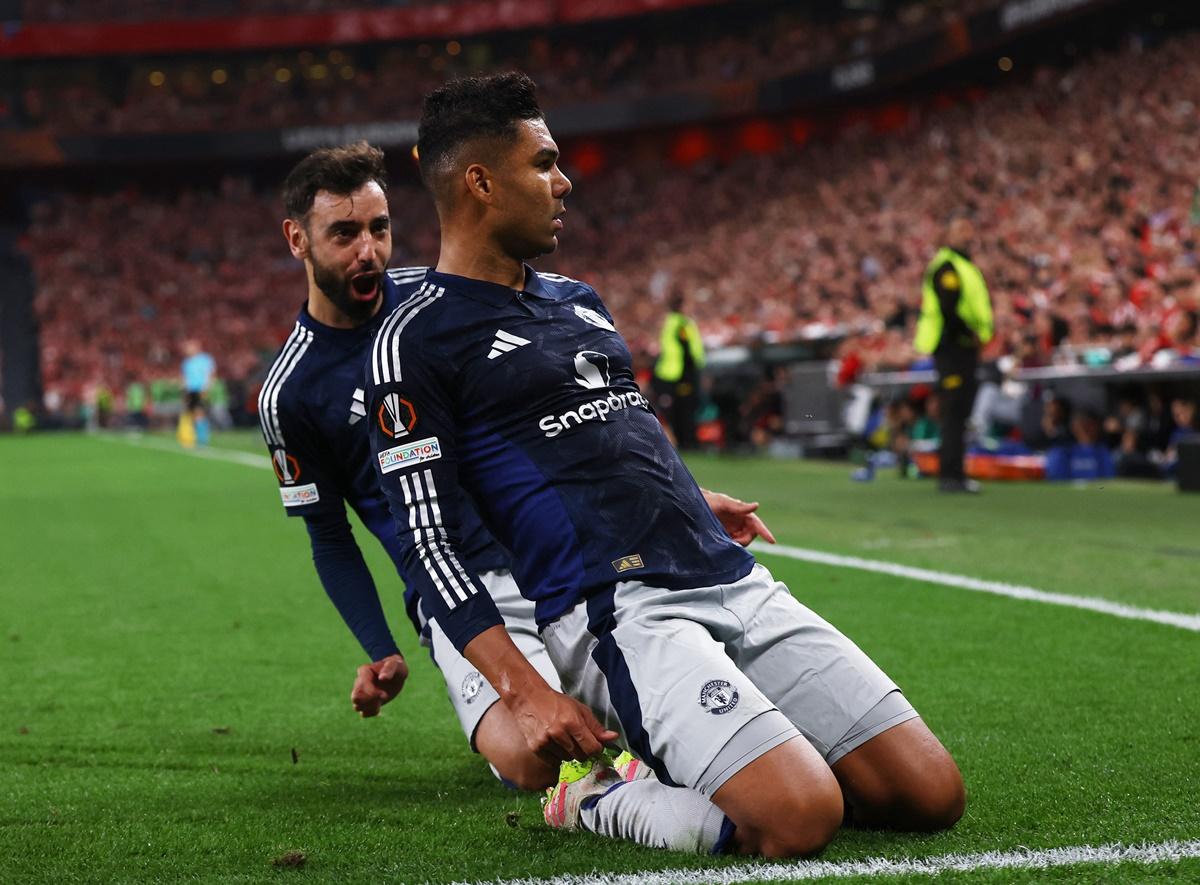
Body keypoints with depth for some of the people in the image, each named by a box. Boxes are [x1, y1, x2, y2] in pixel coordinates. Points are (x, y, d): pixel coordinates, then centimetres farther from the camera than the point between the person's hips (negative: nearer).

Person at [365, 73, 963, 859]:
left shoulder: (580, 301, 22)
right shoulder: (416, 342, -2)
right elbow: (431, 541, -8)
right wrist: (526, 693, -16)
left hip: (741, 586, 8)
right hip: (616, 611, -8)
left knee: (931, 794, -2)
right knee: (799, 819, -27)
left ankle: (674, 758, 14)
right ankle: (593, 797, -1)